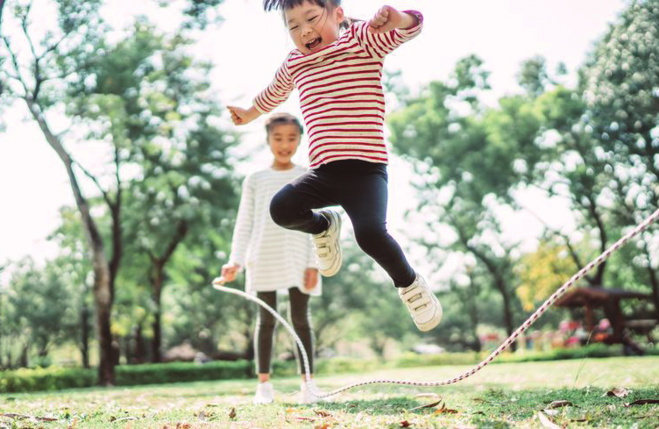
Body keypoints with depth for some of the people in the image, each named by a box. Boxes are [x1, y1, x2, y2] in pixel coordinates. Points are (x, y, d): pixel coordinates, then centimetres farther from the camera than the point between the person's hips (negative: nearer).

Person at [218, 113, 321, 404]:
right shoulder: (255, 180, 9)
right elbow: (244, 223, 6)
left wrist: (314, 263, -6)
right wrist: (235, 261, -6)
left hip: (298, 259, -1)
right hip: (263, 260, 1)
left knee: (300, 318, -1)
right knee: (266, 320, 4)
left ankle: (307, 383, 5)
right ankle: (264, 384, 10)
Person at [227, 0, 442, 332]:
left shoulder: (364, 40, 0)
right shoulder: (294, 63, 15)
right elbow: (274, 93, 38)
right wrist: (250, 113, 53)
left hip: (366, 169, -5)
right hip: (323, 170, 5)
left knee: (370, 233, -27)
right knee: (281, 207, -22)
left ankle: (409, 284, 5)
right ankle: (323, 226, 15)